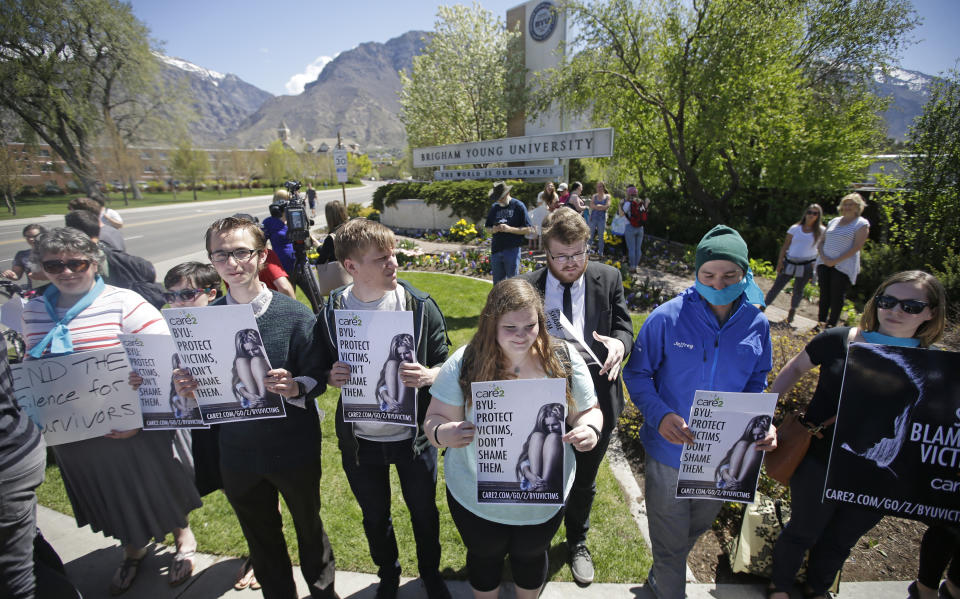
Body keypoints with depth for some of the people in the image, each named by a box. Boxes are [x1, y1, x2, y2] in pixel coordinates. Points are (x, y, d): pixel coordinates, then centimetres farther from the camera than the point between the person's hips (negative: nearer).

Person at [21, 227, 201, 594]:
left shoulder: (123, 303, -16)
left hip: (141, 430, -5)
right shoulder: (34, 311, 2)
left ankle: (183, 539, 44)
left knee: (162, 488, 16)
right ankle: (133, 549, 51)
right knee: (114, 498, 24)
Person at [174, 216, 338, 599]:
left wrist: (294, 387, -31)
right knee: (260, 538, 23)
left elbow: (317, 378, -10)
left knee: (308, 525, 20)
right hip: (238, 452, 3)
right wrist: (187, 388, -18)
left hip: (294, 449, -2)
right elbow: (202, 382, 4)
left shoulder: (294, 315, -14)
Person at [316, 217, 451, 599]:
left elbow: (447, 364, -7)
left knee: (424, 511, 20)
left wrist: (427, 375, -28)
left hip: (413, 435, -1)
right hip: (360, 439, 2)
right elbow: (321, 372, 2)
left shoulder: (420, 305, -13)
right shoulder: (331, 313, -9)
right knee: (375, 517, 24)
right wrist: (332, 377, -20)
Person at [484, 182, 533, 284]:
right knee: (497, 283, 13)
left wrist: (510, 229, -17)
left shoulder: (518, 206, -3)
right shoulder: (494, 207, 12)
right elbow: (487, 229, 18)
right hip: (496, 250, 5)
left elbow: (528, 229, -6)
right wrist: (493, 230, -6)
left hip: (512, 250, -5)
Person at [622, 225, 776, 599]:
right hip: (670, 448, -4)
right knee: (670, 537, 16)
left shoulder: (757, 324, -8)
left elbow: (756, 385, 4)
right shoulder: (668, 318, -21)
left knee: (700, 524, 29)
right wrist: (660, 415, -30)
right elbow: (637, 374, -13)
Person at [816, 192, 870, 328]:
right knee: (824, 294, 6)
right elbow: (821, 241, 13)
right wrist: (823, 257, -6)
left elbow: (856, 247, -11)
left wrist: (836, 261, -17)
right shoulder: (834, 221, 15)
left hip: (843, 266, -4)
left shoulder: (862, 224, -1)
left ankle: (831, 325, 5)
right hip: (824, 264, 5)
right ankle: (821, 321, 14)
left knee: (837, 296, -3)